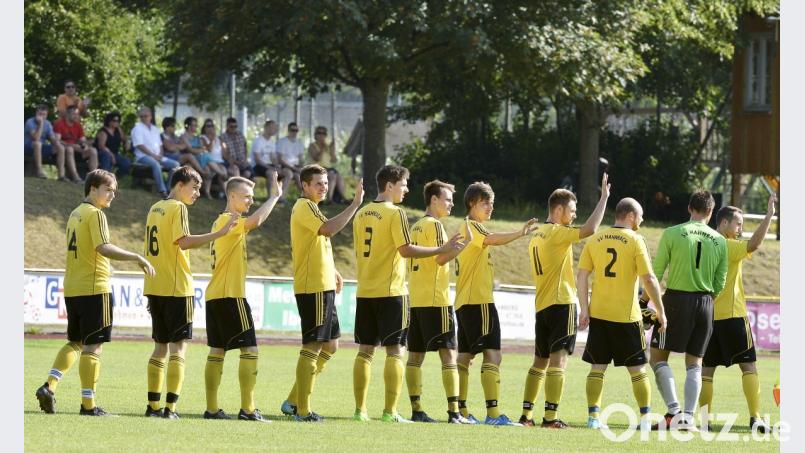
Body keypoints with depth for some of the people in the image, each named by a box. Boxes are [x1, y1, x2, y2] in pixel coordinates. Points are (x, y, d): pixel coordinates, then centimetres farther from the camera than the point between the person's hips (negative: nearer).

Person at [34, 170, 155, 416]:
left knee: (75, 342, 16)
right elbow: (104, 247, -25)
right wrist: (137, 258, -25)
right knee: (93, 346, -4)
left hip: (72, 289, 8)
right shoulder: (95, 214, -11)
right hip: (94, 288, -8)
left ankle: (49, 386, -1)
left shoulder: (75, 214, 16)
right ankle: (88, 404, -3)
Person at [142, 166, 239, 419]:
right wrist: (220, 233, -27)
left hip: (155, 287, 8)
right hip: (176, 288, -8)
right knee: (179, 346, -5)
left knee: (161, 346, 13)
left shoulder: (155, 209, 16)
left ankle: (153, 406, 11)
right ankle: (170, 407, -12)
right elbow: (184, 242, -24)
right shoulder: (177, 208, -9)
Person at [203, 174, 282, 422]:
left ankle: (212, 408, 6)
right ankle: (247, 408, -12)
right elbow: (255, 220, -29)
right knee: (249, 349, -9)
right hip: (231, 296, -10)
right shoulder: (229, 221, -12)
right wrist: (275, 196, -22)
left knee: (217, 351, 8)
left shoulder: (221, 222, 18)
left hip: (214, 296, 10)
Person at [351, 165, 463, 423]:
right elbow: (406, 249, -16)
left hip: (365, 292, 6)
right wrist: (442, 250, -12)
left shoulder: (362, 214, 10)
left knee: (365, 350, 9)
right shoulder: (395, 213, -10)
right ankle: (390, 412, -8)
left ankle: (360, 409, 7)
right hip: (391, 292, -6)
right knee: (395, 351, -3)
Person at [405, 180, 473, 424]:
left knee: (415, 355, 7)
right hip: (436, 300, -9)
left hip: (415, 300, 9)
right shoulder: (434, 225, -9)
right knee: (448, 354, -8)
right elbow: (441, 258, -18)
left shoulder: (416, 226, 16)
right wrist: (465, 242, -16)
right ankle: (454, 411, -13)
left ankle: (416, 410, 6)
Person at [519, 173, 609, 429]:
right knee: (558, 360, -10)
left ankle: (526, 414, 13)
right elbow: (589, 229, -25)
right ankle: (551, 417, -15)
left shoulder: (536, 236, 16)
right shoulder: (557, 233, -10)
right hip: (562, 303, -9)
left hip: (542, 306, 9)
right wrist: (604, 198, -19)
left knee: (540, 361, 14)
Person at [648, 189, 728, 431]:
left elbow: (656, 273, -4)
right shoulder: (719, 241, 5)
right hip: (705, 304, 3)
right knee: (694, 363, 11)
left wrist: (644, 302, 9)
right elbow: (719, 284, 8)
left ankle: (673, 412, -9)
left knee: (658, 358, 5)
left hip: (676, 300, -3)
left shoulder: (672, 234, -4)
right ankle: (688, 417, 1)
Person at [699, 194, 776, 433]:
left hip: (707, 315, 6)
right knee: (748, 366, -2)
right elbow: (753, 245, -29)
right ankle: (755, 418, -9)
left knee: (706, 369, 8)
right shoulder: (728, 246, -11)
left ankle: (705, 420, 3)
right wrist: (768, 215, -28)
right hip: (732, 314, -6)